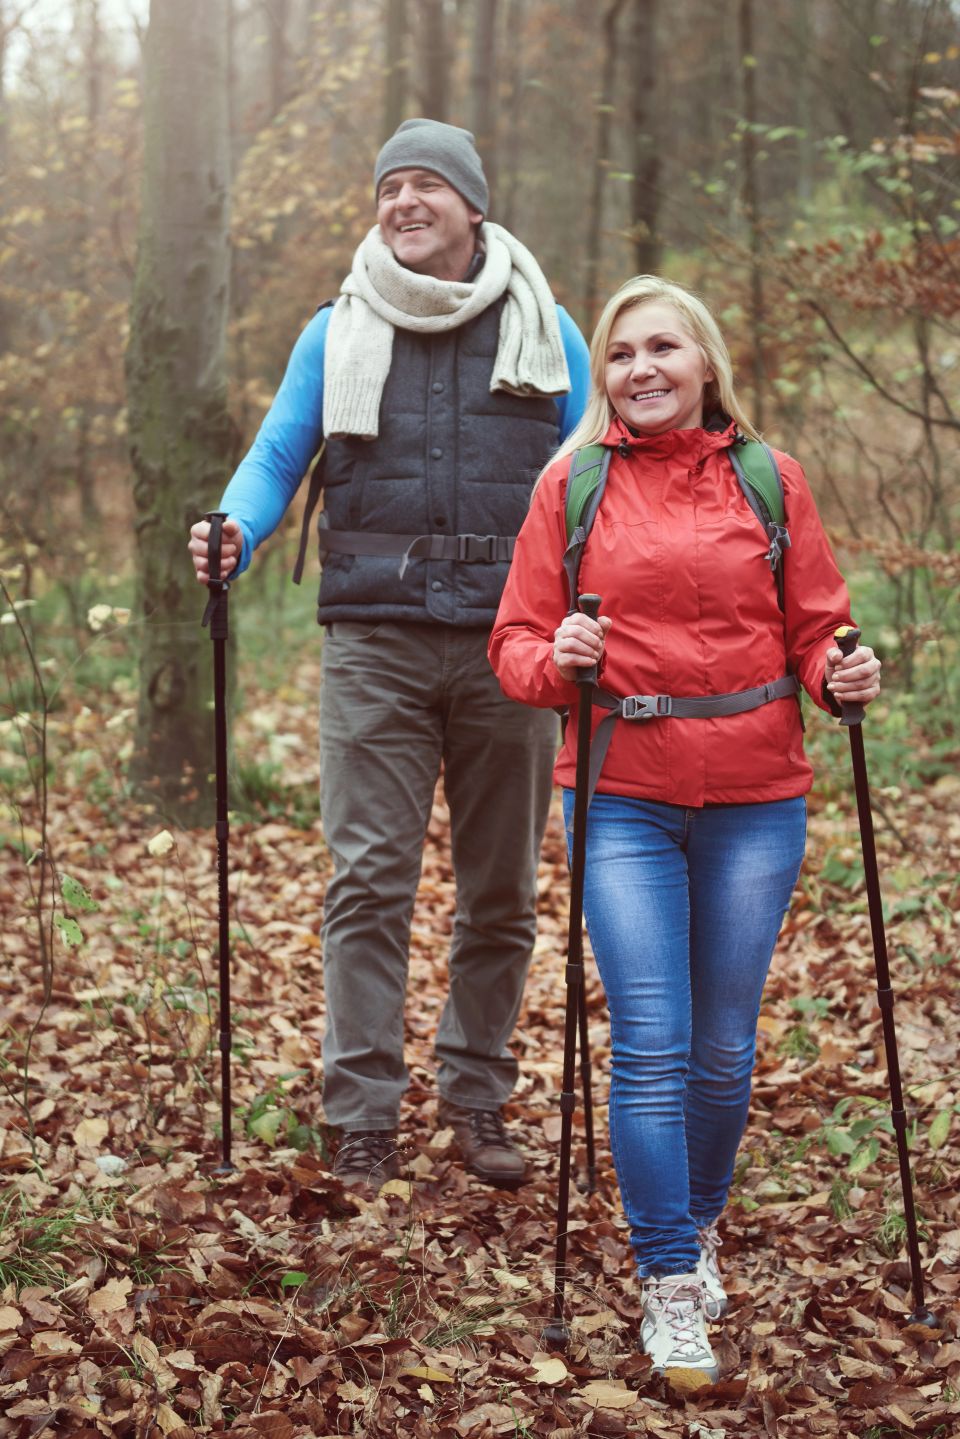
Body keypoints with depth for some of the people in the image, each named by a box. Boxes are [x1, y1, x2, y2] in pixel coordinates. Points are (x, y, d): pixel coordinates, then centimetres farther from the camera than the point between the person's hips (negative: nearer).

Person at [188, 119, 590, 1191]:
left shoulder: (546, 332, 10)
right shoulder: (336, 335, 11)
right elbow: (276, 458, 10)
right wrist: (234, 531, -12)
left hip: (510, 645, 1)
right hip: (376, 640, -1)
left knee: (502, 887, 8)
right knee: (369, 880, -6)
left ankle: (477, 1098, 22)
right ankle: (363, 1118, 1)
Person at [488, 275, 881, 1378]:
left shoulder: (769, 481, 6)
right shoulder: (571, 485, 4)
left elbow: (813, 629, 9)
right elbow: (515, 643, 5)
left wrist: (842, 675, -12)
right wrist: (556, 660, -17)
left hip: (754, 801, 1)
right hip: (624, 800, -1)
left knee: (724, 1047, 9)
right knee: (650, 1048, -6)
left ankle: (696, 1223, 33)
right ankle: (670, 1288, 4)